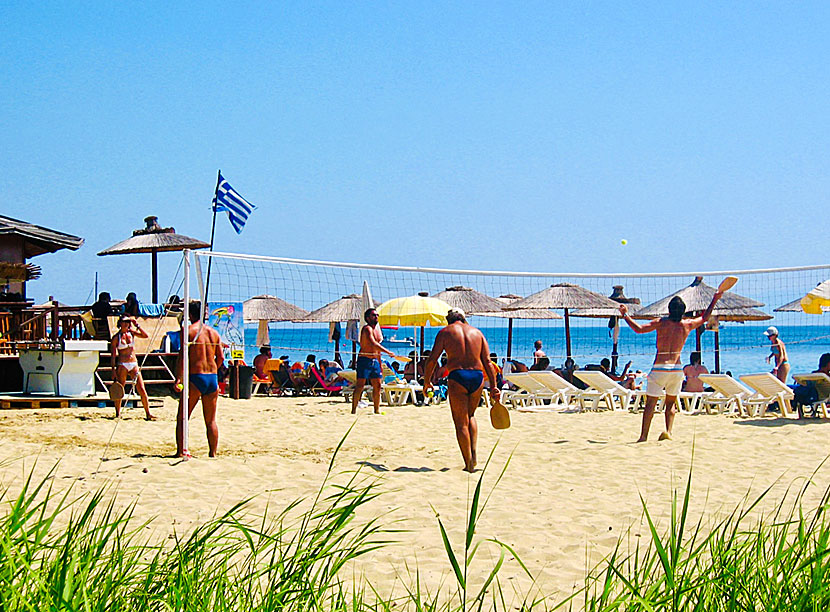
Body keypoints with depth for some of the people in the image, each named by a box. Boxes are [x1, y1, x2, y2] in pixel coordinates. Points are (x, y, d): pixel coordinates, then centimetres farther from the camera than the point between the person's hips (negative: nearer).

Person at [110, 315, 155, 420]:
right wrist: (113, 370, -6)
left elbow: (145, 336, -3)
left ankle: (148, 414, 0)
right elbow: (113, 355, -1)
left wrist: (137, 325, -5)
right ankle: (118, 414, 13)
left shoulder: (131, 333, 9)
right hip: (122, 365, -3)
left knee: (142, 390, -4)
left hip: (134, 364, 3)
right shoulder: (116, 338, -1)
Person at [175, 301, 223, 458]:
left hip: (195, 377, -5)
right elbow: (220, 357, 10)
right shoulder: (213, 332, 11)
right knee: (211, 421, 12)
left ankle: (181, 450, -4)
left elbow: (183, 355, -12)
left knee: (182, 417, 4)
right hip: (212, 377, 5)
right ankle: (213, 452, 12)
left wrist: (178, 378, -14)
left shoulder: (189, 330, -4)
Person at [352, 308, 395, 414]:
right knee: (360, 385, -9)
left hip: (375, 361, 8)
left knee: (377, 386, 7)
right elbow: (373, 344, -27)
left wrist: (380, 363, 19)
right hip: (364, 360, -8)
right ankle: (354, 410, -7)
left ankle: (377, 410, 13)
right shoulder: (367, 329, -12)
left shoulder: (377, 328, 16)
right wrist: (388, 352, -31)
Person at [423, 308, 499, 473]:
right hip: (477, 376, 4)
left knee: (461, 422, 3)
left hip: (457, 377, -3)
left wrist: (427, 382, 9)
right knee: (470, 416, 25)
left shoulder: (445, 332, 7)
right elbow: (487, 362, 10)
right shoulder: (477, 332, 16)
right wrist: (493, 386, 10)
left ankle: (469, 464, 0)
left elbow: (432, 359, 0)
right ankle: (473, 452, 9)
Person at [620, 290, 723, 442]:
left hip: (660, 368, -3)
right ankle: (668, 431, 1)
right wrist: (715, 299, 31)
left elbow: (639, 329, -10)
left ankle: (643, 436, -3)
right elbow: (704, 318, 23)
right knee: (671, 403, 18)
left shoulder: (661, 322, -4)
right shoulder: (687, 325, 5)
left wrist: (625, 315, 1)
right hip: (677, 369, 3)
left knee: (650, 403, 0)